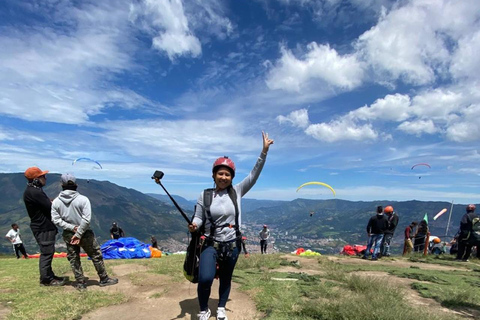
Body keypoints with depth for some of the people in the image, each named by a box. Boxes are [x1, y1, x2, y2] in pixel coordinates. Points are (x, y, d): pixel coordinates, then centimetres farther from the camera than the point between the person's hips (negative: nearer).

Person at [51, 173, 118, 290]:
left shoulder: (56, 202, -5)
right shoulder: (83, 199, -15)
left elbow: (56, 220, -8)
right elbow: (86, 219, -21)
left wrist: (72, 228, -9)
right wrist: (79, 234, -14)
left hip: (68, 235, 3)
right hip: (85, 234, -3)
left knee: (73, 259, 16)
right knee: (96, 256, 11)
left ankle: (81, 283, 23)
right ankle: (104, 279, 20)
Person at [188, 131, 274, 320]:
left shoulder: (237, 192, -4)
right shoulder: (205, 196, -6)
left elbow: (254, 174, -9)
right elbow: (199, 218, 0)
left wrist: (264, 151, -15)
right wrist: (194, 225, -25)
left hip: (232, 245, 2)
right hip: (211, 244, -2)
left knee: (226, 279, 17)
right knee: (205, 279, -19)